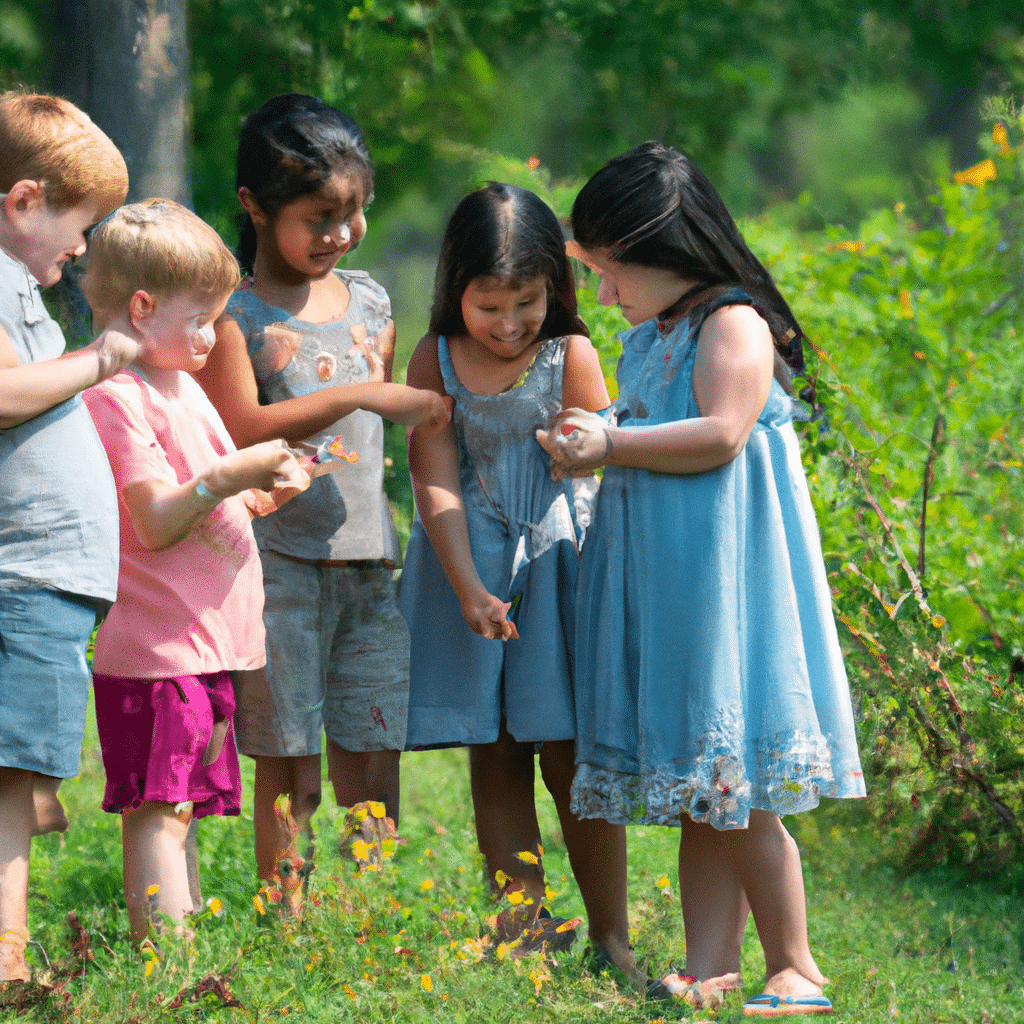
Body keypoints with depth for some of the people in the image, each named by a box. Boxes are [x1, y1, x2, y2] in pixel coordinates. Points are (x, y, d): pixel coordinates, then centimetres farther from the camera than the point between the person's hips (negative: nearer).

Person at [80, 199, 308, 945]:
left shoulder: (184, 387, 18)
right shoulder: (117, 397, -13)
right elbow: (155, 522, -19)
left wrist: (270, 484, 9)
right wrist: (230, 477, -24)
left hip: (206, 643, 10)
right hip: (157, 647, -10)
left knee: (180, 805, 11)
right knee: (159, 811, -11)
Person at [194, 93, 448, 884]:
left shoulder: (370, 302, 14)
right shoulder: (233, 312, -5)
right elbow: (239, 429, -18)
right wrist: (356, 396, -21)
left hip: (367, 563, 5)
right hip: (274, 565, -5)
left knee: (375, 770, 5)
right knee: (290, 775, -1)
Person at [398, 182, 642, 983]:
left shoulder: (571, 355, -7)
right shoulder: (435, 361, -3)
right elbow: (435, 479, -7)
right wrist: (466, 586, -16)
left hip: (555, 564, -2)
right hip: (471, 568, 2)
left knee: (574, 759, -1)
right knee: (495, 761, 5)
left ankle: (610, 940, 8)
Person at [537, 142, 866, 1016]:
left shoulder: (734, 323, -9)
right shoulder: (650, 338, 18)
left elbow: (720, 434, -20)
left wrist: (612, 445, -16)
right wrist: (590, 442, 10)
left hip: (720, 575, -9)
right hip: (658, 579, 9)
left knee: (733, 790, -6)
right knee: (695, 799, 7)